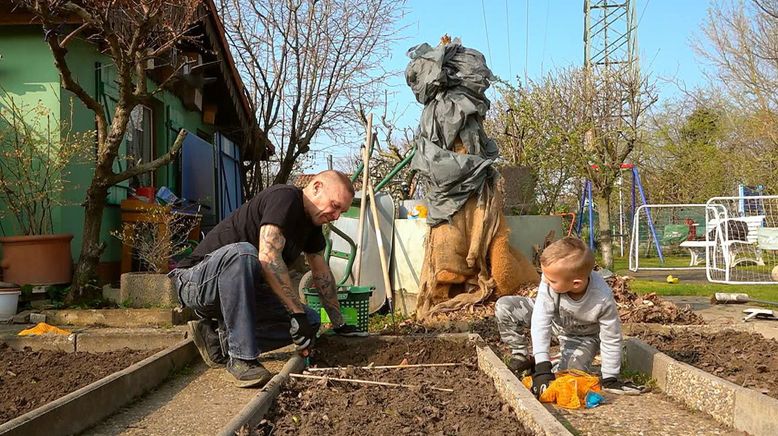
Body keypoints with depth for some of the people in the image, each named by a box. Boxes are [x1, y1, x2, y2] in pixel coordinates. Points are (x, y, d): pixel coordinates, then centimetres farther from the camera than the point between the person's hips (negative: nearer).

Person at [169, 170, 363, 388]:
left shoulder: (311, 220, 8)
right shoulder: (284, 197, -20)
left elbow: (321, 272, 16)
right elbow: (268, 256, -33)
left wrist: (339, 324, 17)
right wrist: (297, 313, -31)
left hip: (244, 290, 9)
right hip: (197, 282, -9)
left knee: (310, 320, -5)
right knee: (242, 253, -40)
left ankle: (220, 338, -3)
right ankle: (241, 357, -30)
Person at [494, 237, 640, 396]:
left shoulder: (603, 300, -38)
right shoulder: (552, 278, -36)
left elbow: (611, 340, -23)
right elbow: (541, 322, -35)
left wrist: (610, 380, -18)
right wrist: (542, 366, -40)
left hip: (583, 336, -2)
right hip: (554, 318, 2)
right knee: (504, 307, -18)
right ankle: (522, 357, 2)